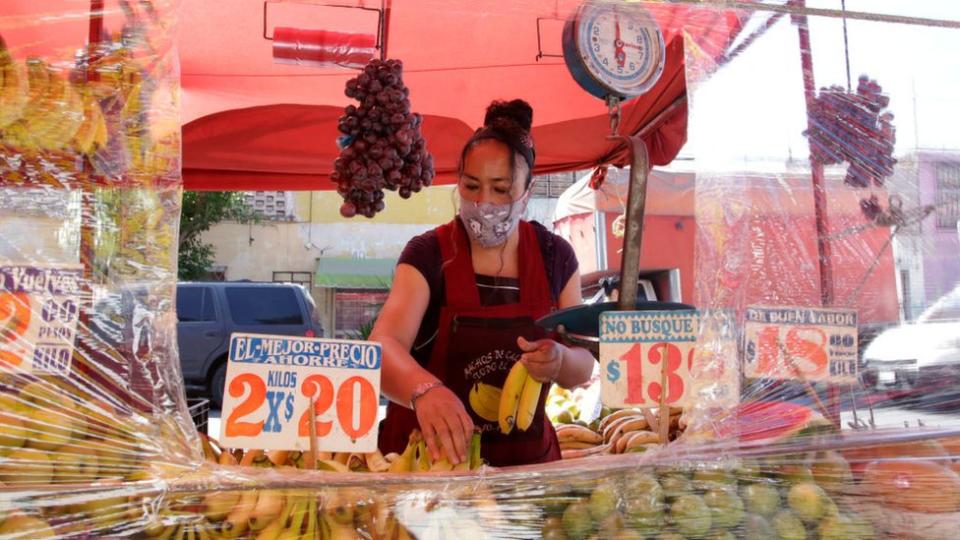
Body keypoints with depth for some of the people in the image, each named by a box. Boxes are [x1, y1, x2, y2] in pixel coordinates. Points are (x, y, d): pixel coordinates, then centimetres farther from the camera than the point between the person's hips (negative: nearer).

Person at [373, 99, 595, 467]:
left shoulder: (555, 256, 1)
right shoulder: (429, 254, -8)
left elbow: (582, 367, 5)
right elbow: (383, 345, -22)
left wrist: (560, 361, -18)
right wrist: (424, 389, -42)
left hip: (525, 457, 3)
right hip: (429, 452, -2)